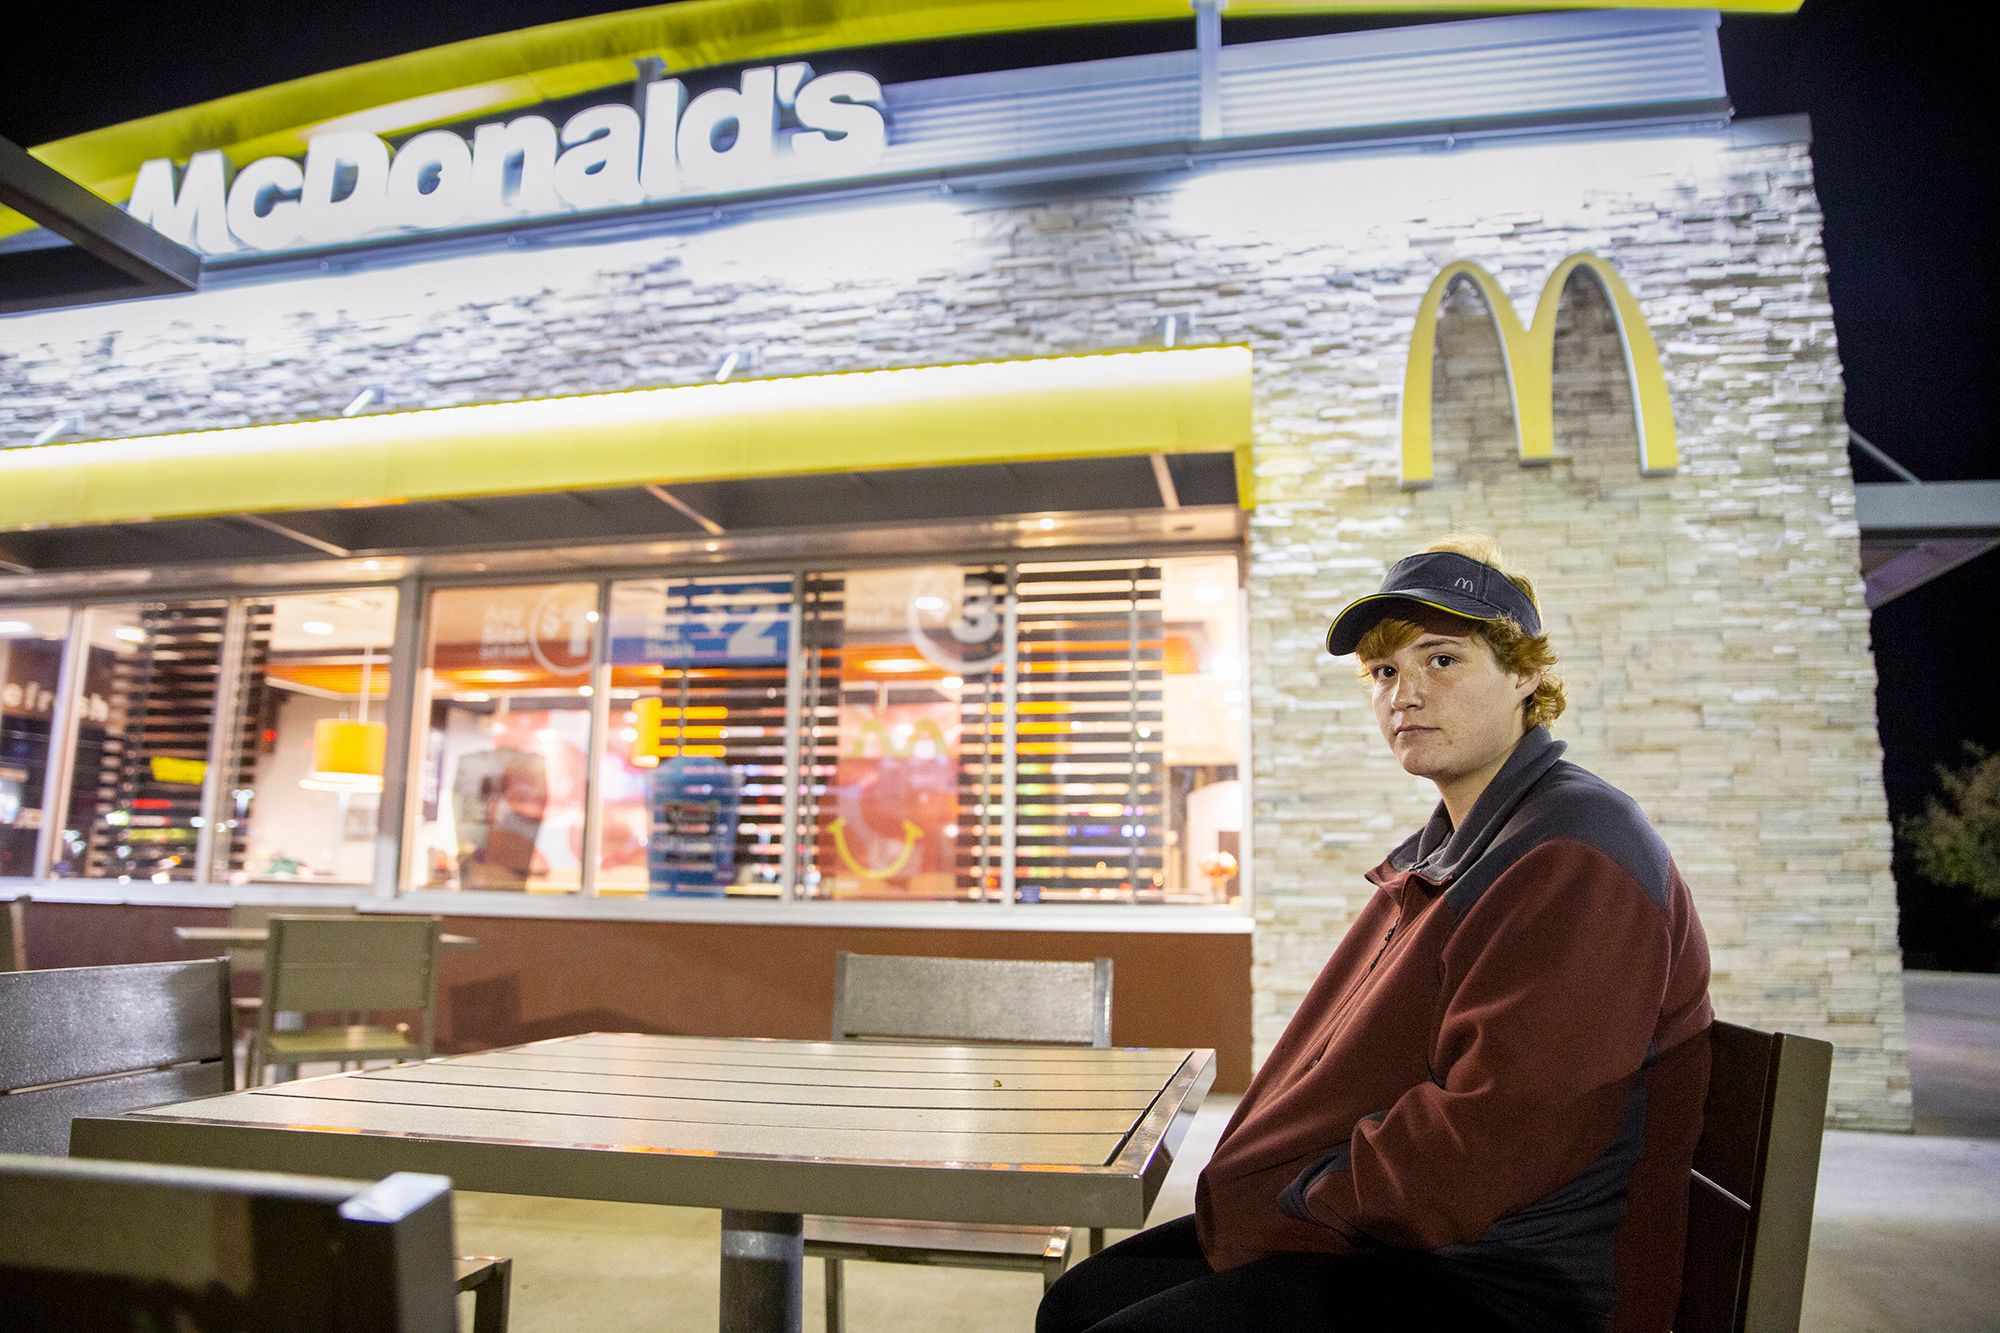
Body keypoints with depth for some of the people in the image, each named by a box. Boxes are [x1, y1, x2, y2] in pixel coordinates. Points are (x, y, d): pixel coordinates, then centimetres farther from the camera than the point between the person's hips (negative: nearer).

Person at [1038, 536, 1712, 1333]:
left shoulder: (1574, 857, -19)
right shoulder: (1443, 850, 13)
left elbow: (1487, 1142, -25)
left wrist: (1302, 1191, -13)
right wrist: (1260, 1174, 2)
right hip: (1387, 1233, 9)